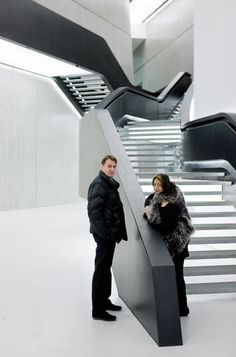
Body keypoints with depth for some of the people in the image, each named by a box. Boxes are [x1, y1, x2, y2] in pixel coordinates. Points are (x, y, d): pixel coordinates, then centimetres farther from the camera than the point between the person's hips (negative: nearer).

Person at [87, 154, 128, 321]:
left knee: (106, 267, 19)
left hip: (110, 233, 10)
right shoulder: (98, 185, -16)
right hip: (104, 233, -10)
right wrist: (104, 232, -23)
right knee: (101, 270, -2)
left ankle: (104, 301, 34)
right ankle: (98, 310, 8)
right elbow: (94, 211, -23)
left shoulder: (110, 183, 15)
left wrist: (116, 232, 16)